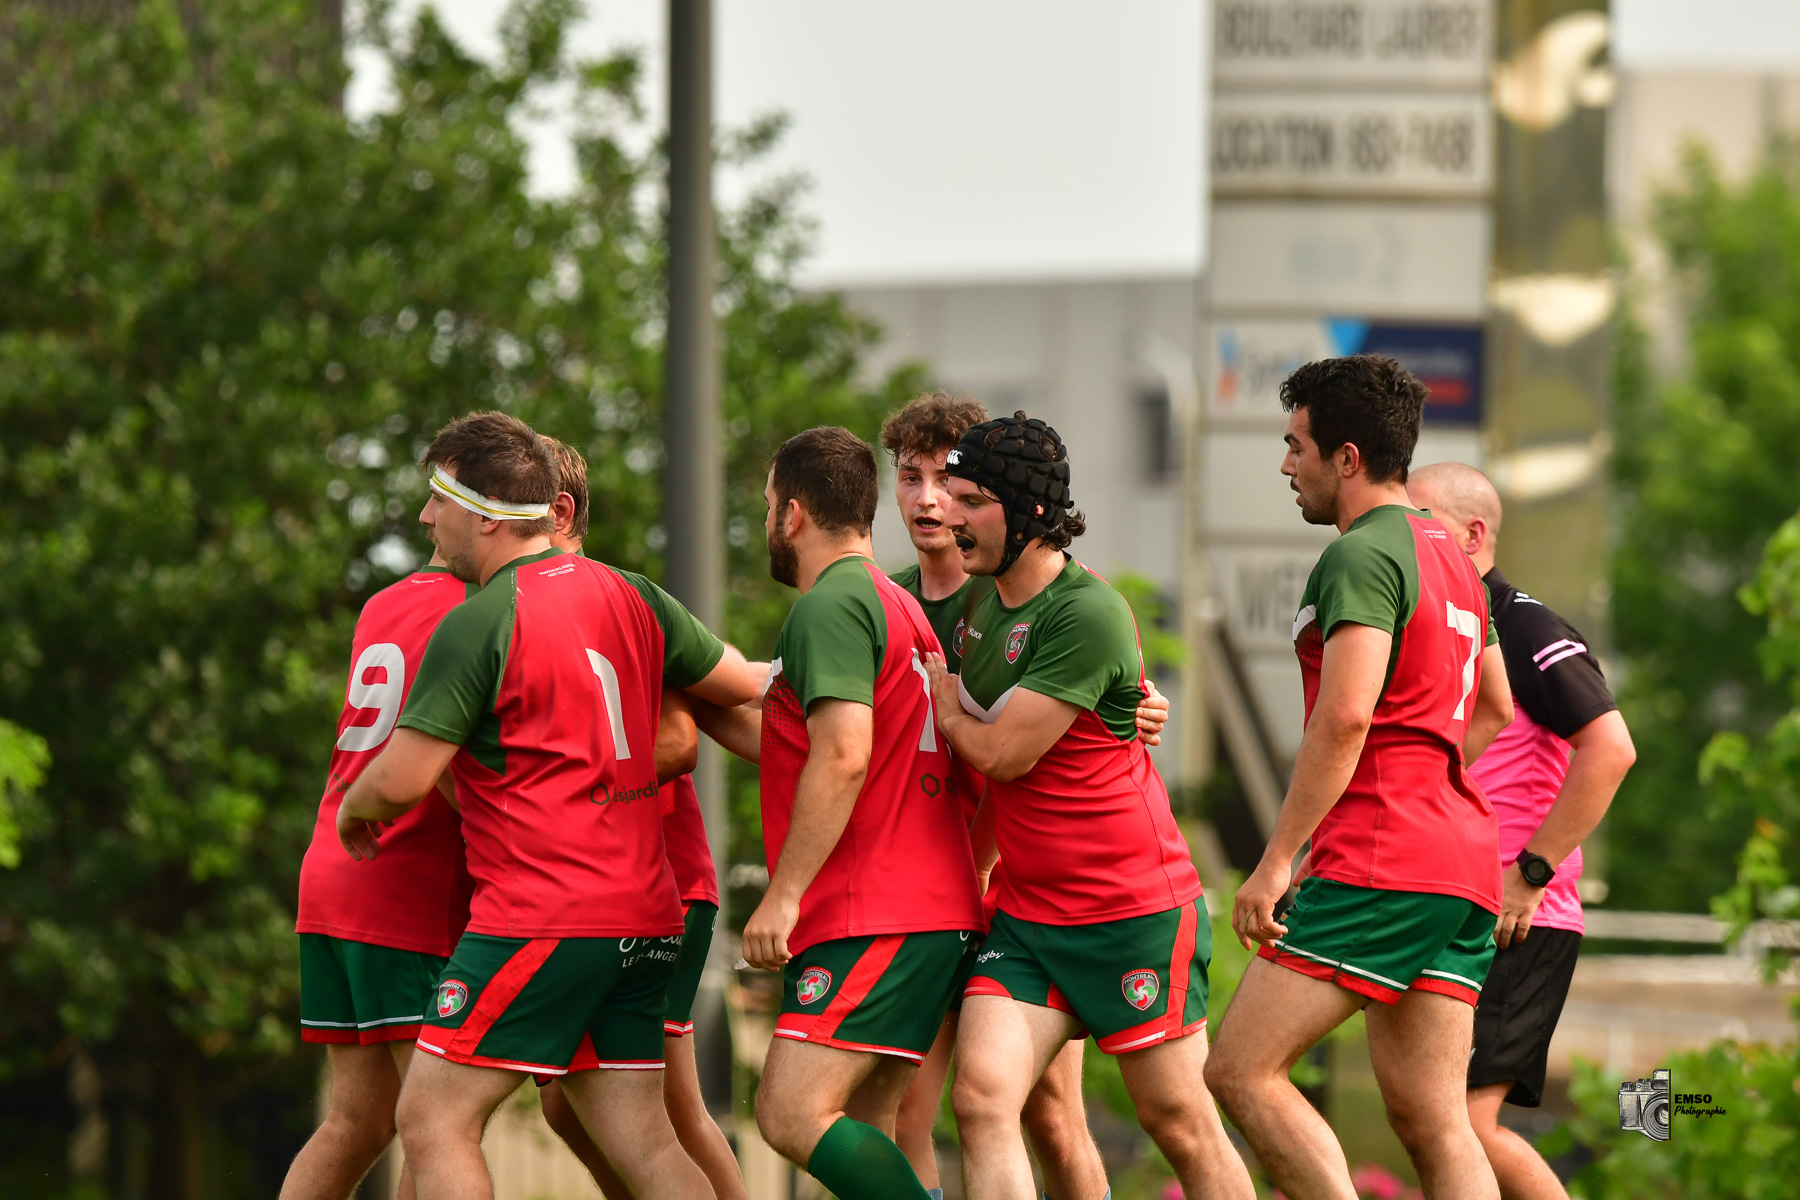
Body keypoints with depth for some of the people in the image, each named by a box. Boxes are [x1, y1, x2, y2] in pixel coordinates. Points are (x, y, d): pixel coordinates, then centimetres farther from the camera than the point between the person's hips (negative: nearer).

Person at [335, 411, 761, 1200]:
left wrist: (353, 809, 9)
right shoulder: (629, 595, 10)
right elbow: (739, 683, 22)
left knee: (433, 1119, -3)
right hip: (644, 917, 8)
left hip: (540, 920, -8)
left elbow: (401, 779, -14)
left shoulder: (479, 624, -12)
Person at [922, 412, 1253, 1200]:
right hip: (1024, 912, 7)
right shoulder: (988, 603, 8)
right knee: (982, 1096, -12)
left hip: (1135, 910, -7)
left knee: (1180, 1123, 3)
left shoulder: (1087, 615, -19)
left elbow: (1002, 752, -18)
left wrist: (941, 701, -2)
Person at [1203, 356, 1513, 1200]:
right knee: (1431, 1120, 5)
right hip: (1465, 866, 9)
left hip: (1378, 868, -9)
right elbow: (1493, 709, 31)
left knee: (1242, 1070, -7)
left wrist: (1275, 861, -19)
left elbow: (1345, 717, -21)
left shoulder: (1361, 556, -10)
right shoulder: (1448, 556, 20)